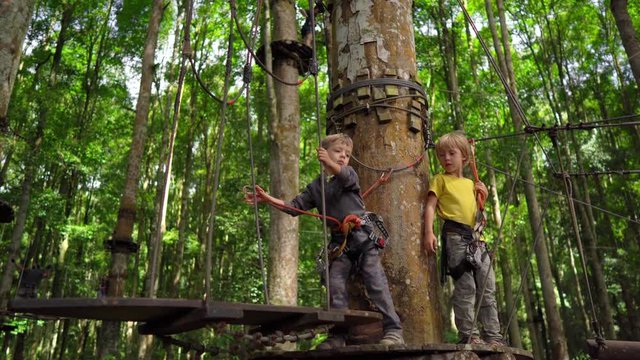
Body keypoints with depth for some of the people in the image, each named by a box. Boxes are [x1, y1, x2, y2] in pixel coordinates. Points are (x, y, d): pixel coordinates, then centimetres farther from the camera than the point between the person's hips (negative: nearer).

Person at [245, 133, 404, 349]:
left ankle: (393, 330, -3)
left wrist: (330, 163, -41)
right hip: (340, 241, 4)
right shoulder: (315, 187, 14)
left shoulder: (349, 173, 5)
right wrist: (269, 199, 1)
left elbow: (345, 176, -20)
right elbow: (296, 207, 11)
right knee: (336, 286, -2)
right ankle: (338, 335, 5)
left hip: (363, 236, -4)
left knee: (376, 283, -8)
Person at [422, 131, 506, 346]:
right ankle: (468, 334, -4)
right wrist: (429, 232, -16)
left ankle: (493, 335, 11)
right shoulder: (440, 180, 7)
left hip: (475, 237, 6)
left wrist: (482, 198, 10)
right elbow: (430, 206, -3)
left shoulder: (470, 183, 23)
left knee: (488, 288, 5)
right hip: (455, 235, -6)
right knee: (465, 287, -11)